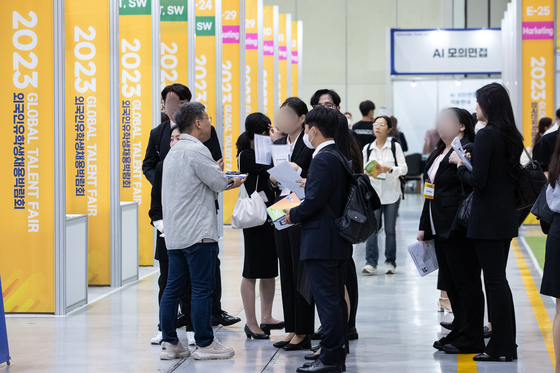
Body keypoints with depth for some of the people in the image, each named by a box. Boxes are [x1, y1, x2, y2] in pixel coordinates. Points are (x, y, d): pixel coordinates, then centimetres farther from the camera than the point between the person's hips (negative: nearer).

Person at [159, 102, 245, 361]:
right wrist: (229, 183, 12)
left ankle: (169, 343, 12)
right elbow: (220, 183, -10)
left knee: (173, 288, 9)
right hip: (198, 232, -9)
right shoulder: (197, 151, -13)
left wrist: (229, 183, 21)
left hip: (175, 232, 9)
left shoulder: (174, 152, 17)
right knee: (202, 288, -3)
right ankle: (205, 344, 1)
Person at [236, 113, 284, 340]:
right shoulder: (246, 156, -11)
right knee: (252, 272, -2)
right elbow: (270, 167, -24)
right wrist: (275, 142, -13)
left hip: (271, 216, 8)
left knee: (270, 270, 13)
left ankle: (266, 317, 23)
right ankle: (251, 323, 2)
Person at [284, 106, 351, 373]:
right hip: (340, 241, 10)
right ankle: (338, 351, 21)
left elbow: (315, 200, -21)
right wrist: (308, 183, 16)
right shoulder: (340, 156, 12)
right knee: (336, 298, 14)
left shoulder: (322, 160, -18)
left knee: (326, 299, -6)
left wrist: (293, 215, -7)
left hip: (321, 241, -10)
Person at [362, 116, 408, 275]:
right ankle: (371, 263, -9)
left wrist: (388, 169, -18)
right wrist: (368, 173, -8)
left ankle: (390, 263, 8)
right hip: (373, 192, 1)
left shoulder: (395, 146, 2)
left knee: (390, 229, 1)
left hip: (391, 193, -1)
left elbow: (404, 168, -3)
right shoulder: (367, 148, 10)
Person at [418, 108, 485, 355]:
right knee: (450, 283, 14)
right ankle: (459, 332, 23)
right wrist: (425, 226, 21)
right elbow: (431, 192, 22)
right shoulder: (437, 154, 18)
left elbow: (473, 188, -19)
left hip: (459, 231, -10)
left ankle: (471, 339, 3)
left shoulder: (468, 151, -13)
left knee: (465, 282, -3)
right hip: (441, 230, 10)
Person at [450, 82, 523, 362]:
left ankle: (501, 348, 0)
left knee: (495, 280, -4)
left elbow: (478, 180, -20)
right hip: (507, 215, 9)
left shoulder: (486, 135, -16)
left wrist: (461, 167, -2)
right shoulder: (512, 137, 10)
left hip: (488, 218, -9)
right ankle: (505, 343, 19)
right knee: (497, 278, 15)